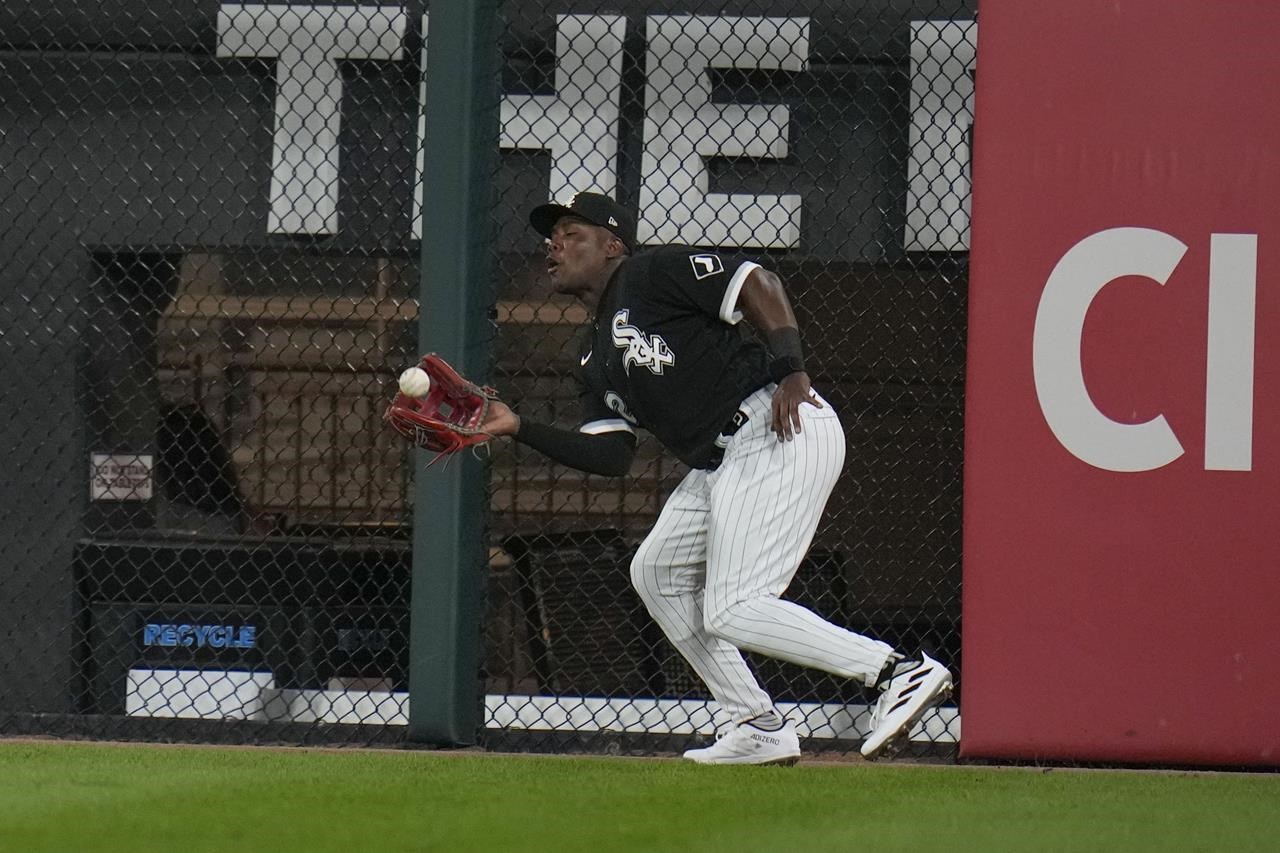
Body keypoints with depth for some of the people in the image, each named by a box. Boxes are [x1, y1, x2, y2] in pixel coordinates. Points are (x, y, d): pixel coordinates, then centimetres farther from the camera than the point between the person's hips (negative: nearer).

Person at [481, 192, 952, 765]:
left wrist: (790, 370, -22)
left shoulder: (652, 275, -2)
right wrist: (519, 429, 8)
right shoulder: (595, 357, 23)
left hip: (781, 431, -10)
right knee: (656, 571, 15)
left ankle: (901, 671, -18)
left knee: (731, 611, -16)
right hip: (721, 465, 10)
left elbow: (758, 285, -9)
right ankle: (759, 728, 13)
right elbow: (612, 455, 15)